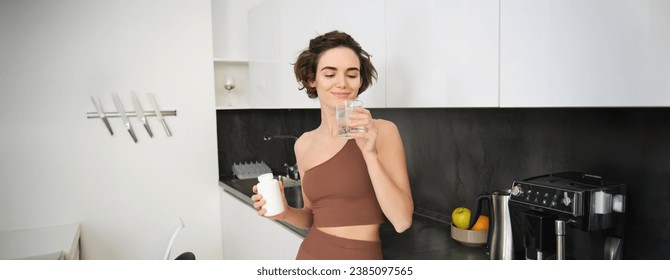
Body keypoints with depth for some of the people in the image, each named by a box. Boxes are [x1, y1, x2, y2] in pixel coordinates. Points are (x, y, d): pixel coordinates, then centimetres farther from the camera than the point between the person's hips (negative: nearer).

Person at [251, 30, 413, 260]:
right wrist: (285, 212, -8)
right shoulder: (303, 144, 1)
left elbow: (402, 221, -17)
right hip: (310, 255, 4)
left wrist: (370, 153, -25)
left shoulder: (382, 131, -12)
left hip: (360, 258, -4)